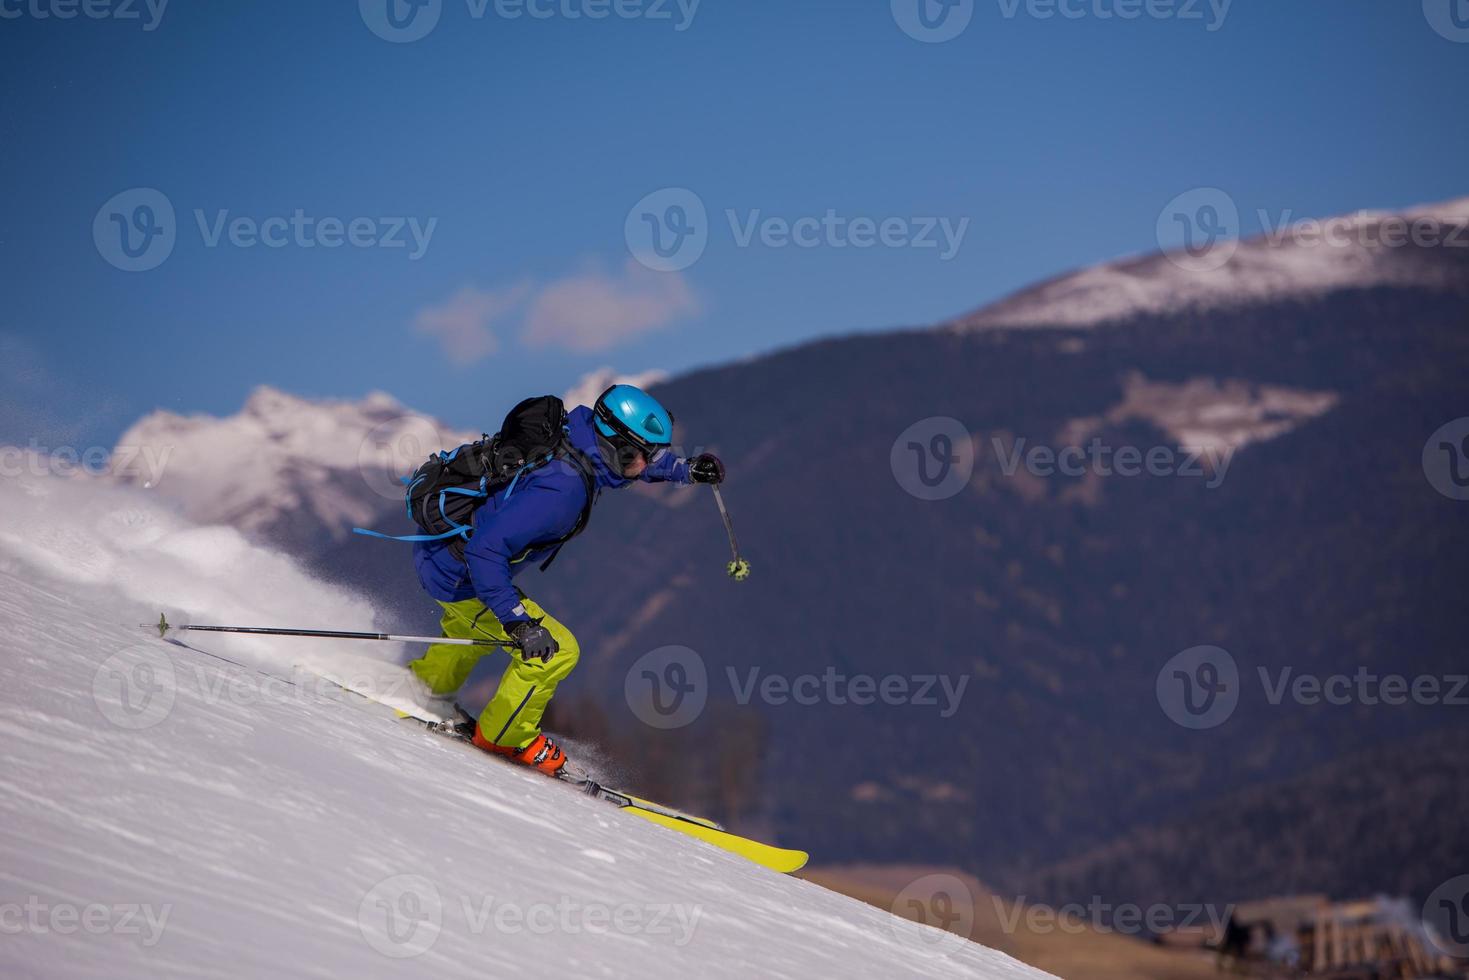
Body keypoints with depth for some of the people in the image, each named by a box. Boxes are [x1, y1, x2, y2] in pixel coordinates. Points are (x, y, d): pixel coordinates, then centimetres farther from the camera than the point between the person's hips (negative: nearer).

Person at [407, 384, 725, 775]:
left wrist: (685, 469, 5)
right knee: (555, 651, -7)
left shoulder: (577, 437, -7)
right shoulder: (561, 489, -34)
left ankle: (425, 685, 55)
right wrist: (518, 623, -39)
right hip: (459, 577, -9)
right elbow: (485, 550, -38)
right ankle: (503, 736, 13)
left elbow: (634, 459, 18)